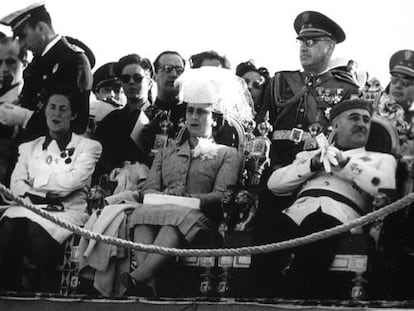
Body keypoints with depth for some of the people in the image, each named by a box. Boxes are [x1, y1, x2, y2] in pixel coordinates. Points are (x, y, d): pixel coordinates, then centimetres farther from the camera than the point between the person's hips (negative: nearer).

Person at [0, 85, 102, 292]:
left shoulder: (89, 147, 14)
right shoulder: (29, 148, 25)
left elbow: (73, 181, -3)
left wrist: (36, 182, 5)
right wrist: (37, 197, -10)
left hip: (67, 211, -3)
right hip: (30, 207, 3)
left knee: (38, 234, -38)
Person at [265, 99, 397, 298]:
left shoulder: (381, 159, 29)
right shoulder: (310, 155, 35)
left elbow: (386, 187, 5)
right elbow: (273, 183, 21)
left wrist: (344, 163, 6)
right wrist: (313, 165, 8)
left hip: (339, 216, -2)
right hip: (298, 212, 2)